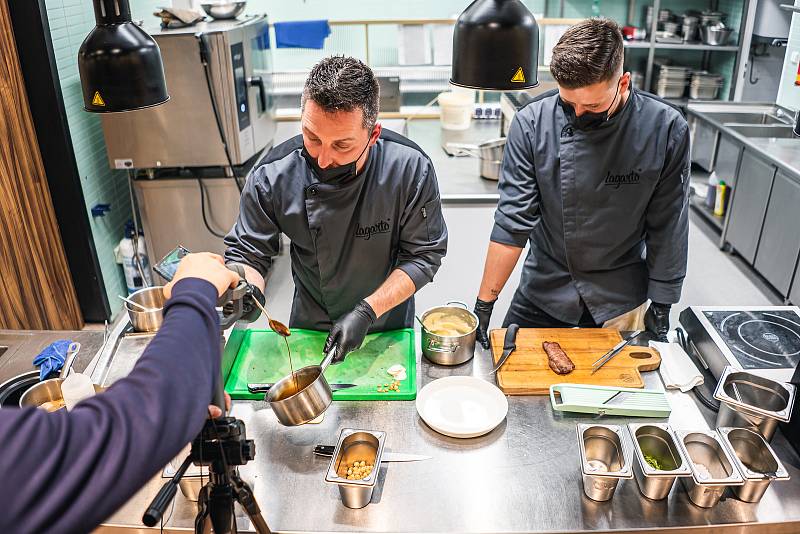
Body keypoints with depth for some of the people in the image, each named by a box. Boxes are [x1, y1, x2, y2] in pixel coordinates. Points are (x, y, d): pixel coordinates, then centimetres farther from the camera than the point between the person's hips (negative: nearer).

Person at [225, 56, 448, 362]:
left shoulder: (410, 168, -28)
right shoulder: (272, 176, -25)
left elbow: (424, 255, -20)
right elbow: (246, 254, -12)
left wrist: (368, 310, -29)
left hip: (389, 323, 0)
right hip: (309, 326, 1)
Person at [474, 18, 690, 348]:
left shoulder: (666, 130, -18)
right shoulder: (532, 123, -19)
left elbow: (667, 230, -9)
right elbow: (513, 220, -17)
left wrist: (661, 306, -4)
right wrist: (484, 303, -16)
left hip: (620, 297, 1)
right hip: (544, 288, 0)